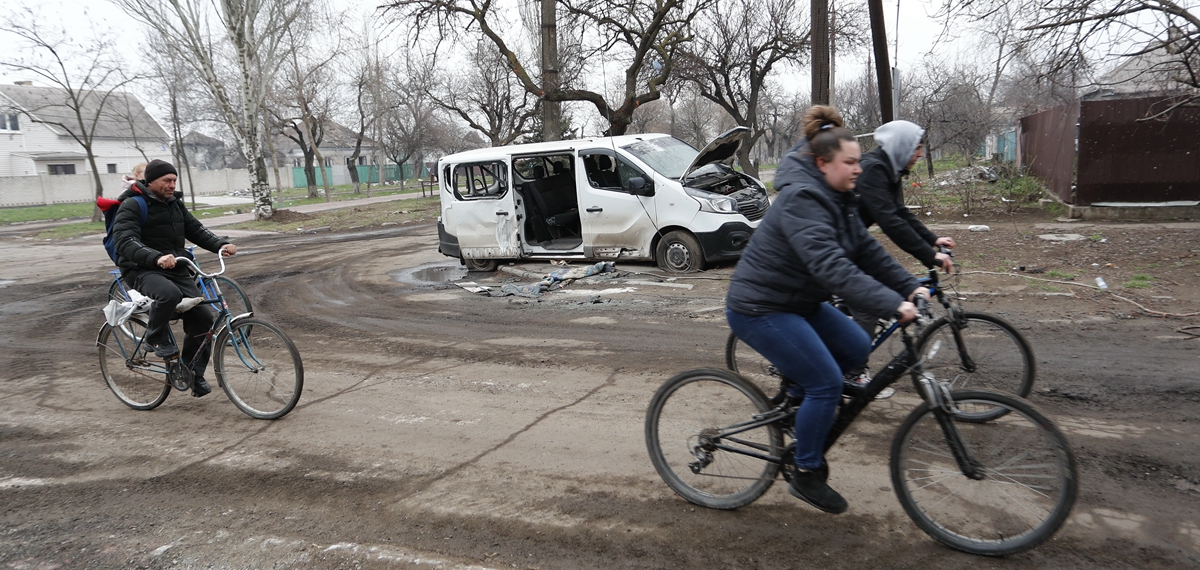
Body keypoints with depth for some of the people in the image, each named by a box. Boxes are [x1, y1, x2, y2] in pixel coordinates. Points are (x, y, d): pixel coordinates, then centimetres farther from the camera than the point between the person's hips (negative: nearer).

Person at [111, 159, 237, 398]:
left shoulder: (175, 204, 13)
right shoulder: (132, 206, -9)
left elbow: (196, 230, 12)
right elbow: (126, 242, -22)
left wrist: (220, 245, -9)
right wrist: (157, 258, -40)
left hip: (177, 270, 6)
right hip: (143, 271, -6)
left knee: (202, 318, -7)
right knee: (169, 294, -39)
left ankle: (193, 373, 8)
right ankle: (156, 337, -10)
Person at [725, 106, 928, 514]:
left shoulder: (836, 198, 8)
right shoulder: (802, 201, -24)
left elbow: (866, 249, 7)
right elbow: (832, 267, -35)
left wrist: (909, 286, -2)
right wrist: (891, 305, -39)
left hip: (799, 301, 10)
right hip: (759, 308, -10)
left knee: (856, 348, 6)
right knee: (826, 382, -10)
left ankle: (797, 393, 22)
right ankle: (806, 476, 6)